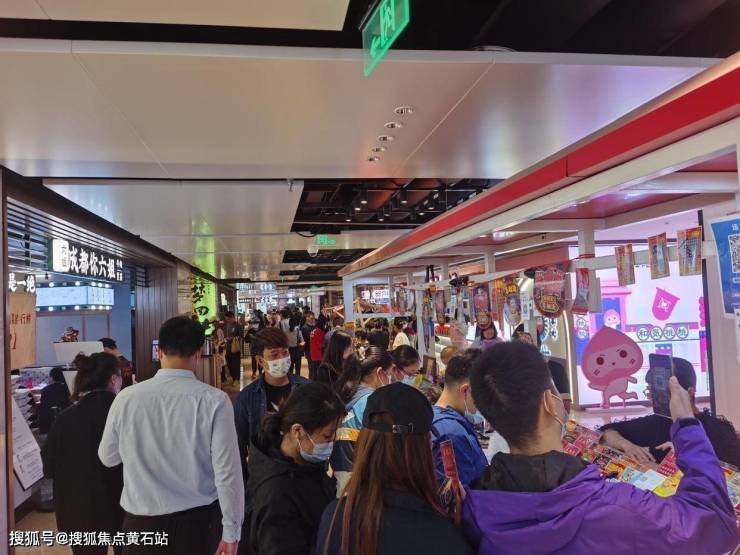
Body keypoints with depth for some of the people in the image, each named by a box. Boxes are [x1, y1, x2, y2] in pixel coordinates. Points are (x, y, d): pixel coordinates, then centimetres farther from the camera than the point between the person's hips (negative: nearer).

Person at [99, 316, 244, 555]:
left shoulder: (126, 398, -11)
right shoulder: (214, 400, -18)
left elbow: (108, 457, 5)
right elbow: (227, 471, -15)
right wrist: (231, 530, -4)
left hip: (142, 519, 1)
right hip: (199, 519, -1)